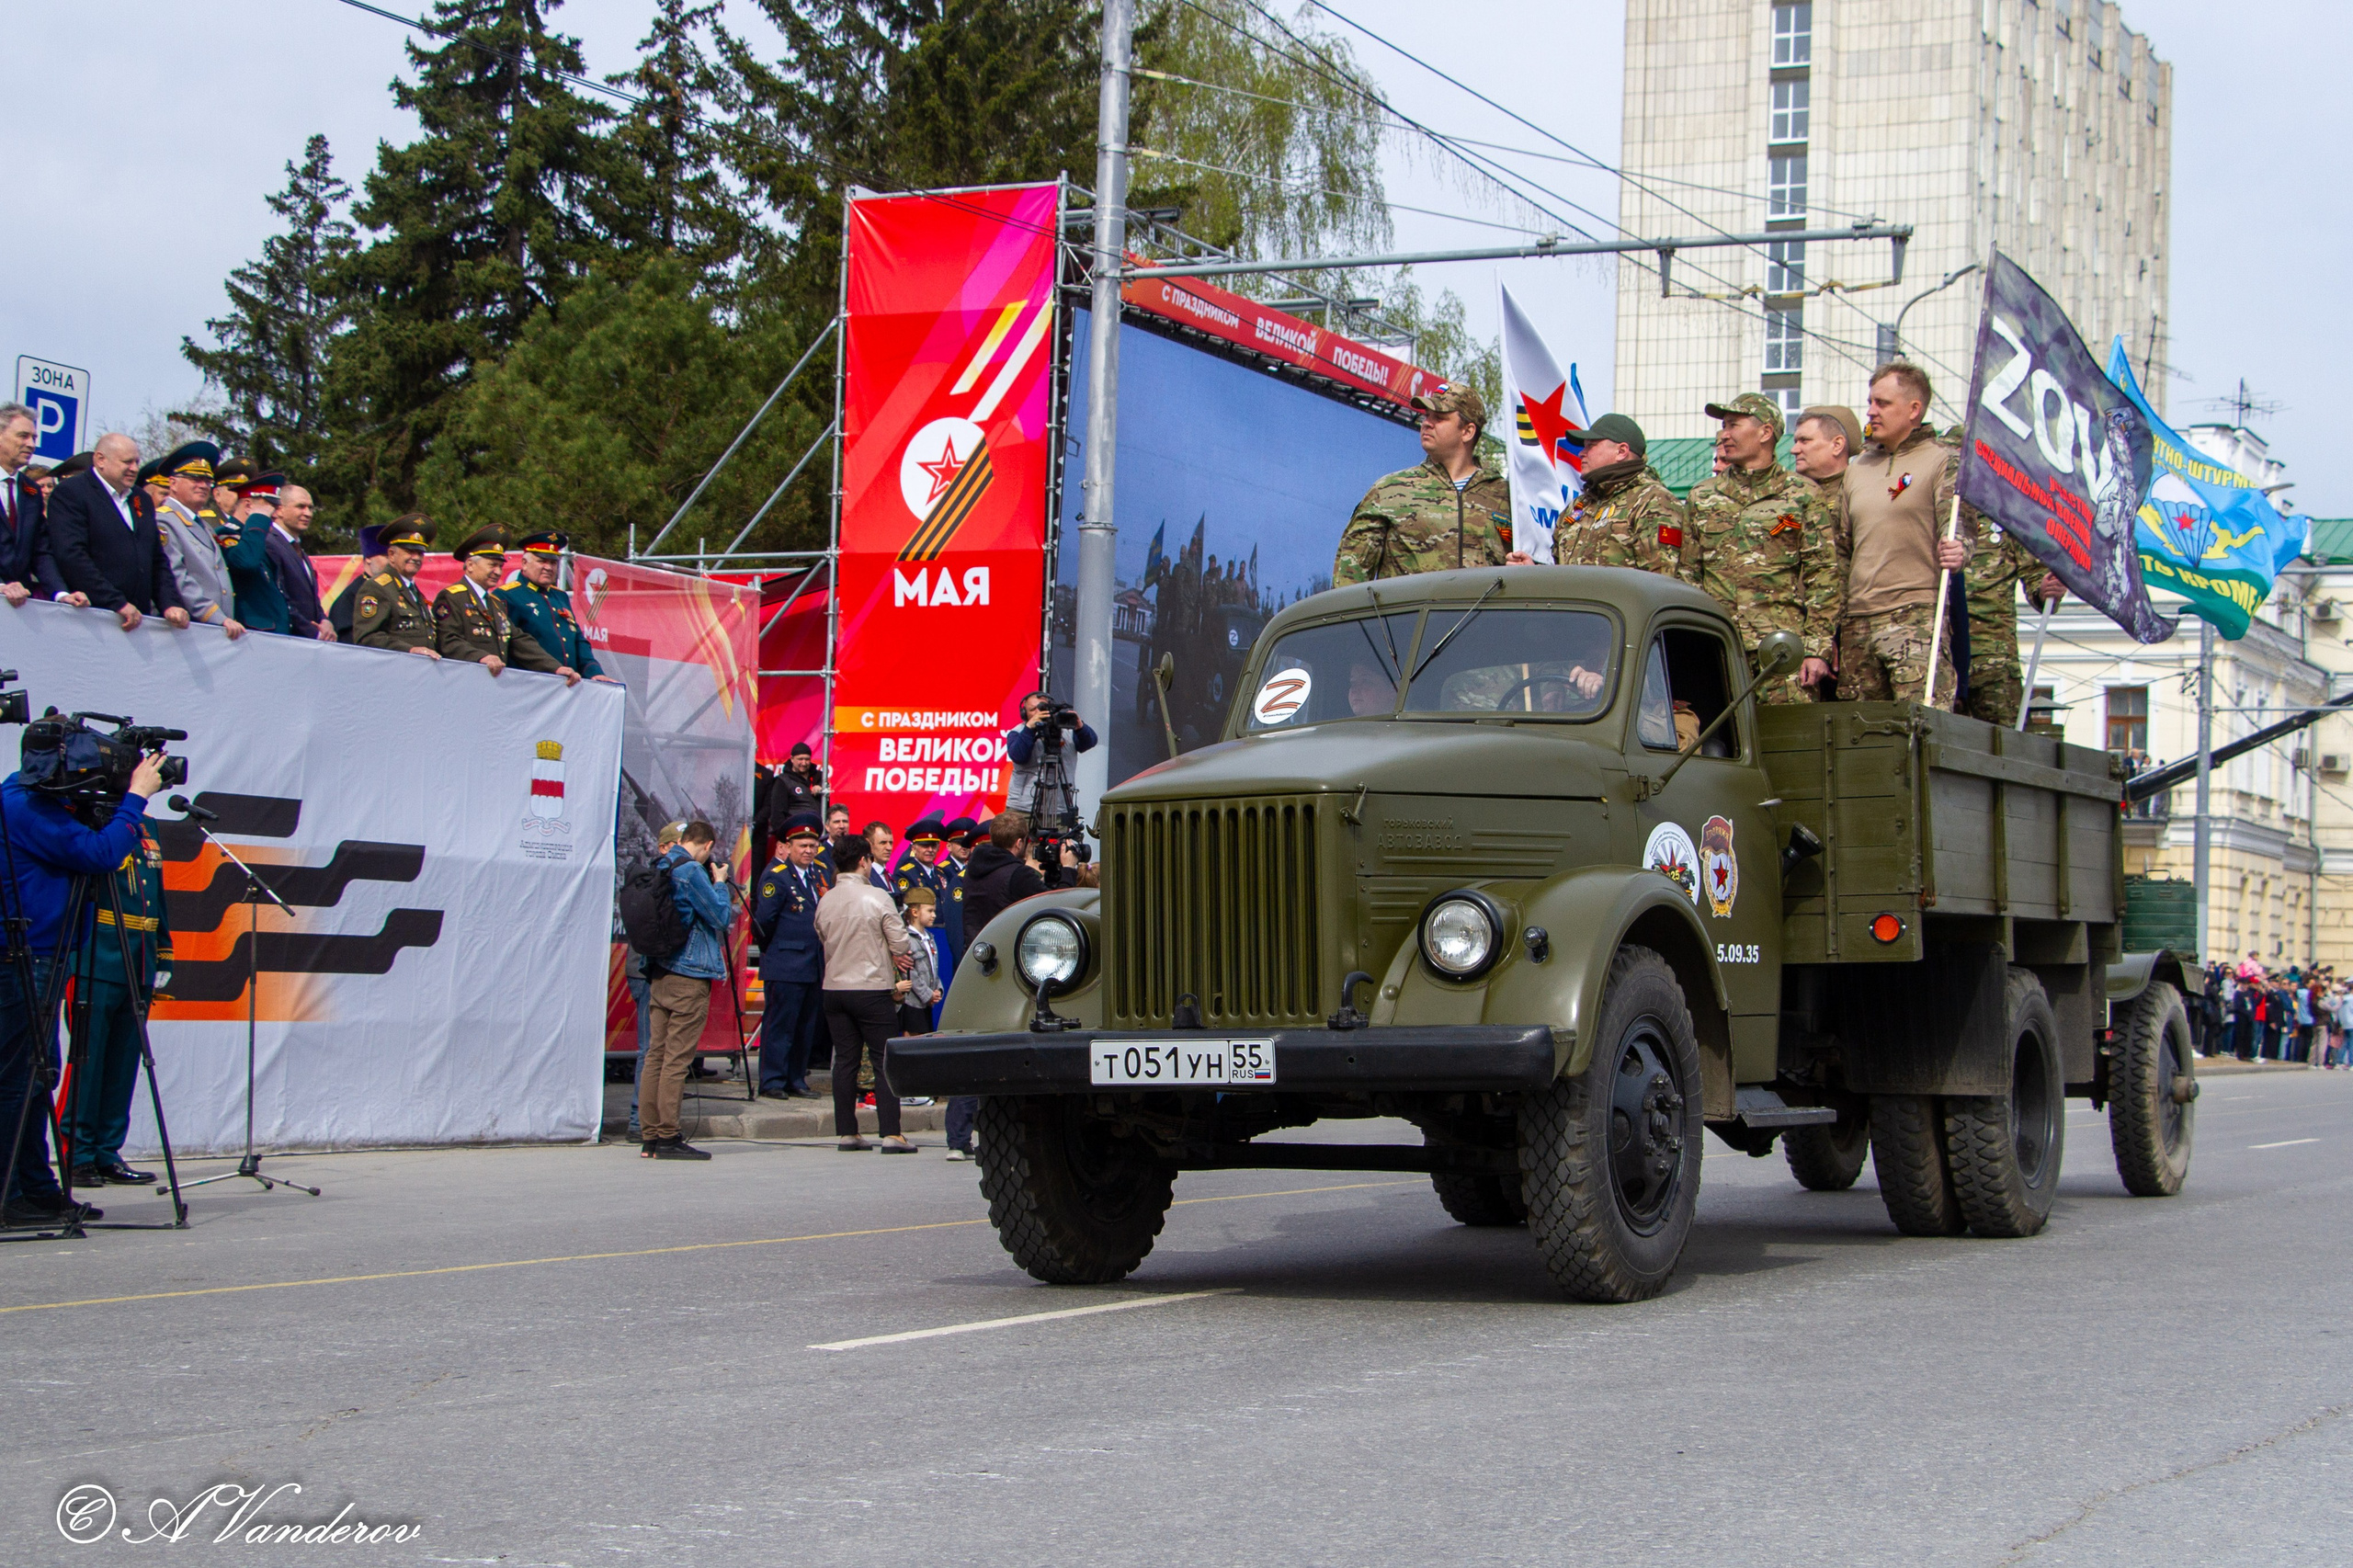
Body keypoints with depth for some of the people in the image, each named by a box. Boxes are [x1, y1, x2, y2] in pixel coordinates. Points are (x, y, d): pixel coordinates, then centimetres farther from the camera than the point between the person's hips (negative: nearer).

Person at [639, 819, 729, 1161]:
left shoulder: (660, 867, 12)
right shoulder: (692, 870, -13)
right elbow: (720, 916, -10)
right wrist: (720, 883, 5)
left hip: (659, 973, 8)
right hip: (689, 974, -8)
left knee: (656, 1053, 9)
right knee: (677, 1058, -7)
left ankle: (650, 1136, 11)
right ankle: (668, 1138, -7)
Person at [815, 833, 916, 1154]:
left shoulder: (825, 901, 3)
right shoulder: (877, 897, -12)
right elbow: (901, 944, -12)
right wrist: (897, 954, 14)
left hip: (835, 988, 5)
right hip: (873, 988, -5)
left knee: (845, 1060, 9)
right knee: (884, 1061, -1)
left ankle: (846, 1132, 10)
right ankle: (891, 1134, -5)